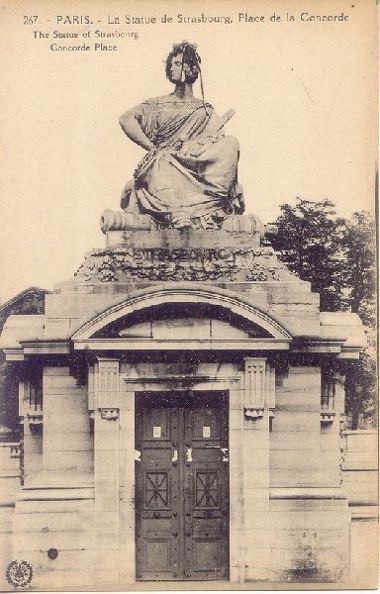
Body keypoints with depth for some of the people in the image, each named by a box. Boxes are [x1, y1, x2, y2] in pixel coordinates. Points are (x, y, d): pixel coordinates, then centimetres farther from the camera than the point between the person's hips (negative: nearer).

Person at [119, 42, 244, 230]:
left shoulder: (205, 111, 21)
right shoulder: (159, 105, 18)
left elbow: (217, 144, 10)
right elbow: (126, 119, 3)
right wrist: (152, 148, -3)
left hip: (197, 168, 1)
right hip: (165, 166, -1)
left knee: (230, 143, -24)